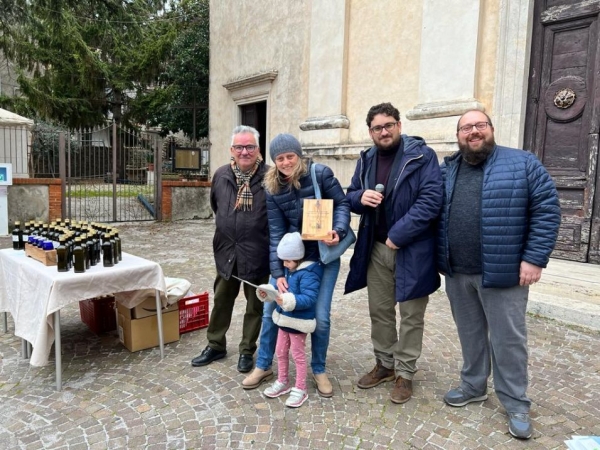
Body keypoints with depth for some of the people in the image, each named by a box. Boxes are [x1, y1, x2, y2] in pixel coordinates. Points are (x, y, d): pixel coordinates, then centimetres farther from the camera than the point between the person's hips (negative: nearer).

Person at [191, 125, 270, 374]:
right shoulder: (221, 175, 2)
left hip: (257, 253, -4)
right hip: (227, 251, 5)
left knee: (255, 305, 11)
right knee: (221, 301, 17)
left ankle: (247, 351, 29)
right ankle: (215, 345, 36)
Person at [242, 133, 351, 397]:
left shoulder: (320, 174, -14)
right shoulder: (272, 189, -6)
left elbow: (342, 203, -6)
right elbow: (276, 232, -8)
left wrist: (338, 231, -26)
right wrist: (277, 272, -14)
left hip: (324, 255, -2)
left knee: (320, 316, -2)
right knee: (270, 310, 5)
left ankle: (319, 370, 25)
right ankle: (263, 366, 27)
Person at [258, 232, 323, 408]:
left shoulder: (308, 273, -23)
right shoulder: (287, 270, 3)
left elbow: (309, 298, -31)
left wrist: (288, 301, -43)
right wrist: (265, 292, -6)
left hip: (299, 321, -8)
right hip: (284, 318, 8)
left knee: (298, 355, 7)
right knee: (280, 352, 20)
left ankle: (300, 389, 24)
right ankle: (282, 382, 39)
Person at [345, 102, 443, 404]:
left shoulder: (421, 155, -9)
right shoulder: (366, 160, 9)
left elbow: (431, 199, -18)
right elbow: (350, 196, 16)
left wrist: (398, 235, -21)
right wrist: (360, 197, -10)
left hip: (412, 251, -5)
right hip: (375, 250, 6)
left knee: (410, 315, 8)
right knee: (379, 311, 16)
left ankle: (404, 373, 24)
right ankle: (384, 363, 35)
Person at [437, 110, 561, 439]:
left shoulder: (523, 164, -4)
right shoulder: (446, 170, 8)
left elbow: (547, 210, -7)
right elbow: (435, 214, 12)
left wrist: (534, 258, -13)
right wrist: (441, 258, 6)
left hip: (502, 273, -4)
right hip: (457, 273, 4)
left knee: (507, 338, 7)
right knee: (469, 333, 17)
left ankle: (515, 403, 25)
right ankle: (473, 386, 35)